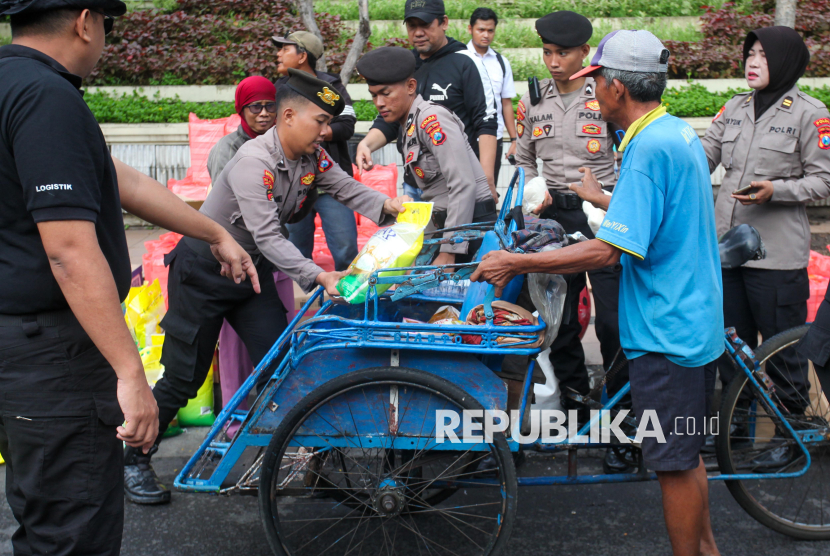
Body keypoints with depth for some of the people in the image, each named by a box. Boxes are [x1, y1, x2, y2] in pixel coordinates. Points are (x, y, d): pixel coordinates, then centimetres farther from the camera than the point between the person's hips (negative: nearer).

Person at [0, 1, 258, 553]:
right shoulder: (47, 98, -20)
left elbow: (125, 183, 18)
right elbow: (70, 251, -26)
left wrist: (216, 233, 25)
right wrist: (131, 373, -25)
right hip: (50, 357, -11)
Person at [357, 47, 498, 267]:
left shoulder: (432, 119, -14)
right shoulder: (408, 127, 13)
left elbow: (464, 186, -21)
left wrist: (448, 252, -22)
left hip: (471, 222, -9)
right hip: (443, 223, 9)